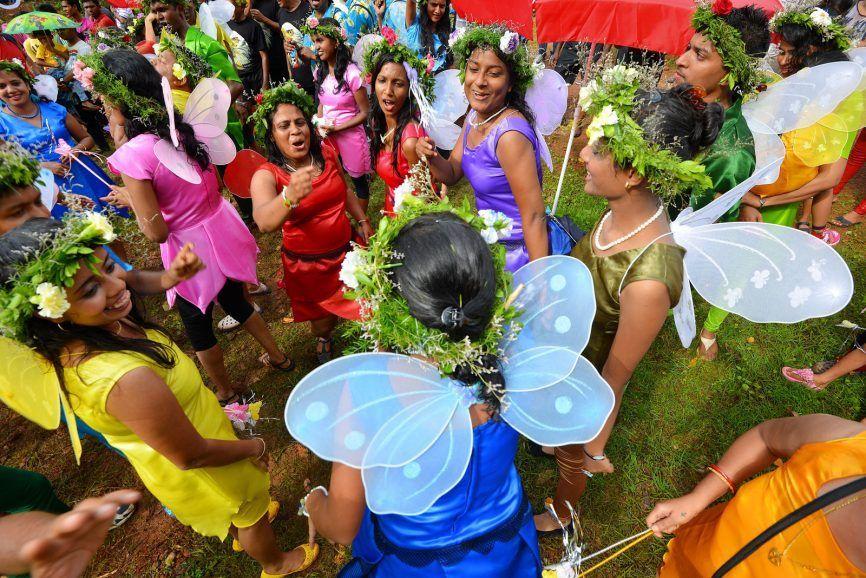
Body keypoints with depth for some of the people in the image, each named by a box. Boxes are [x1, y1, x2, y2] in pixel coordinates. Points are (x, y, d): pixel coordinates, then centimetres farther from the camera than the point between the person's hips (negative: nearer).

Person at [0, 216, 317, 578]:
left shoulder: (67, 344, -20)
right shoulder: (125, 379, -47)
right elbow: (192, 456, -32)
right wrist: (255, 447, -15)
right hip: (198, 475, -7)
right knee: (251, 514, 26)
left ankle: (241, 533, 71)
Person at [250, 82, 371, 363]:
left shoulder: (327, 153, -7)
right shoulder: (266, 175, -21)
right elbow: (263, 221, -42)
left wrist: (362, 221, 7)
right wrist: (290, 196, -60)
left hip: (345, 250, 4)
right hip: (307, 263, -3)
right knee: (324, 315, 17)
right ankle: (323, 340, 54)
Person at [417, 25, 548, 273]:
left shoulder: (510, 134, -27)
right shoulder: (475, 115, -2)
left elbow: (534, 216, -27)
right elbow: (452, 174, 6)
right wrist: (432, 157, -17)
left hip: (515, 250, -7)